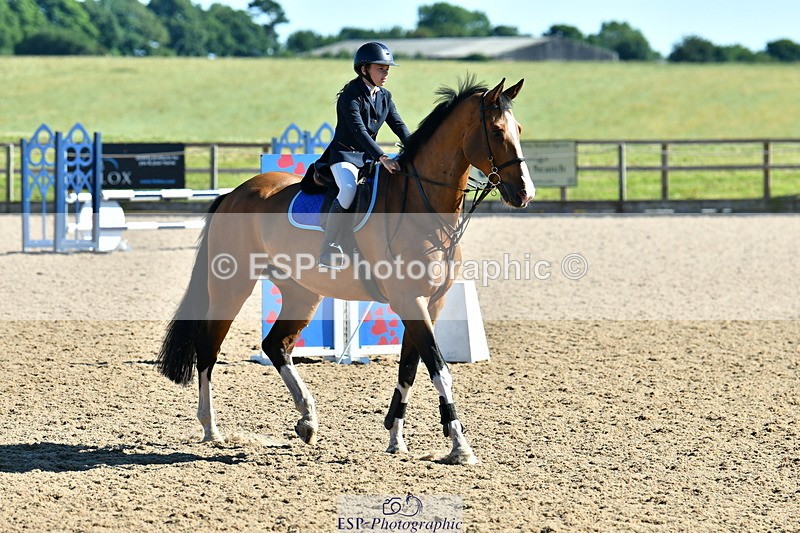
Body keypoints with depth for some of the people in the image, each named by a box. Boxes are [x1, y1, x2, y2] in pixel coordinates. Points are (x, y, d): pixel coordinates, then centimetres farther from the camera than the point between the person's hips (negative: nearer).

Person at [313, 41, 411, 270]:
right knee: (349, 189, -35)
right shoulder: (349, 97, -15)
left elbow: (399, 127, 5)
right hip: (344, 154, -8)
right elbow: (359, 131, -27)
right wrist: (382, 158, -38)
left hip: (368, 156, 8)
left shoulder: (384, 97, 10)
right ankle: (329, 248, -32)